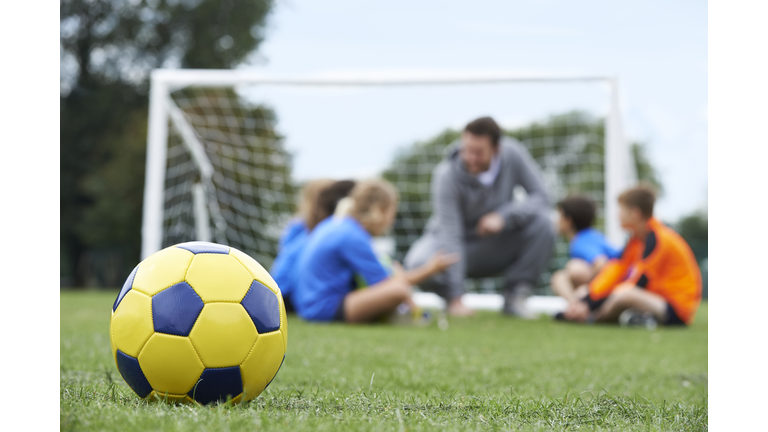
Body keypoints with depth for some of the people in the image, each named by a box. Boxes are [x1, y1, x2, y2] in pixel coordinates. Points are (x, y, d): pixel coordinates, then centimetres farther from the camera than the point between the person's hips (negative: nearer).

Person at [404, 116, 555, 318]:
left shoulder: (513, 154, -17)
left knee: (542, 222, -26)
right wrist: (456, 300, -36)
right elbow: (450, 235, -31)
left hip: (498, 244, 3)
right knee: (418, 264, -35)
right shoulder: (447, 175, -27)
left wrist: (503, 216, -34)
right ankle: (450, 296, 0)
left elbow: (540, 197, -15)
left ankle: (514, 297, -11)